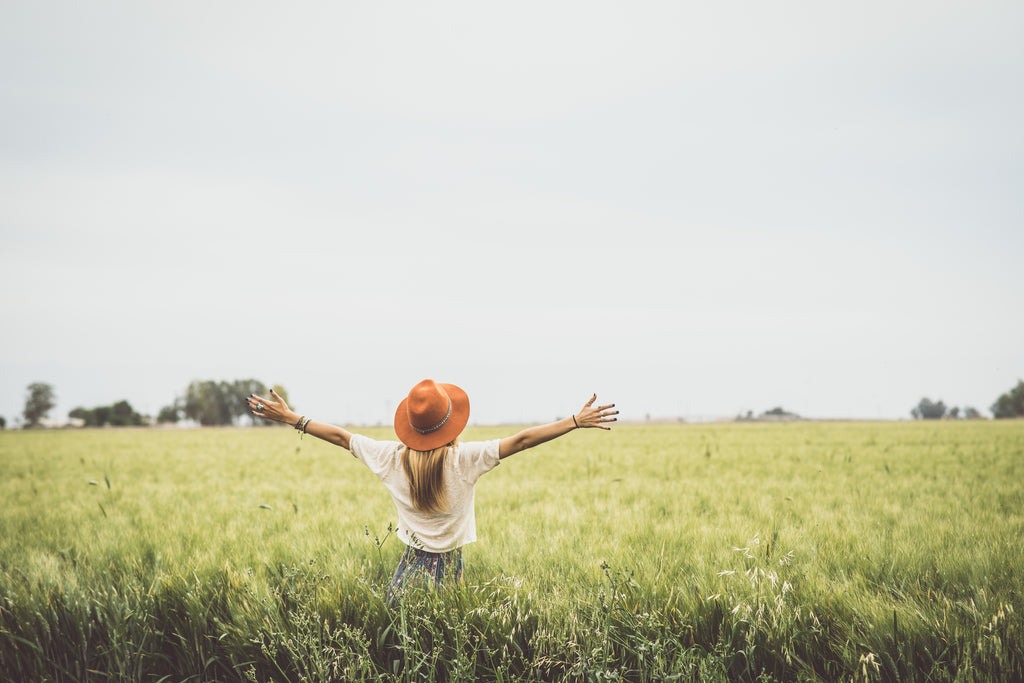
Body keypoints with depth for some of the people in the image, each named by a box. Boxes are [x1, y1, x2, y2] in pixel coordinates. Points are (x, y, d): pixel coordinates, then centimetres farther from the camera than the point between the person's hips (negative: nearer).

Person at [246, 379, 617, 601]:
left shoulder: (393, 457, -5)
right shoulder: (464, 459, -14)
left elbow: (341, 436, 4)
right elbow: (521, 440, -15)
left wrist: (289, 417, 15)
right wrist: (577, 421, -13)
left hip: (410, 567, 2)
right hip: (449, 569, -2)